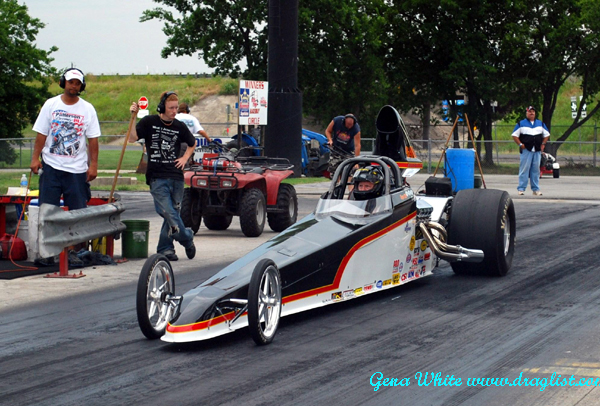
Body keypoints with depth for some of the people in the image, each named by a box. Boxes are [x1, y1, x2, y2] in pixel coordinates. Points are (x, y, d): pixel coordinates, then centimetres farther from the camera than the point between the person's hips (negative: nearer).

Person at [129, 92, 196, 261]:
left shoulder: (179, 126, 9)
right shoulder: (149, 122, 0)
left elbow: (192, 144, 26)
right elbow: (132, 138, -10)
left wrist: (184, 158, 11)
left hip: (176, 176, 4)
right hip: (157, 177, -3)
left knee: (173, 212, 7)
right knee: (169, 213, -14)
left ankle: (165, 249, 18)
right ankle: (187, 239, 4)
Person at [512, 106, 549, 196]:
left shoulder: (540, 124, 17)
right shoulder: (521, 124, 6)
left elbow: (546, 134, 23)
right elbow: (514, 135, 6)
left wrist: (543, 144, 8)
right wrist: (520, 144, -7)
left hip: (537, 151, 3)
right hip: (526, 150, -3)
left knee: (536, 170, 4)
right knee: (524, 169, -7)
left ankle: (536, 189, 9)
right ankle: (521, 188, -6)